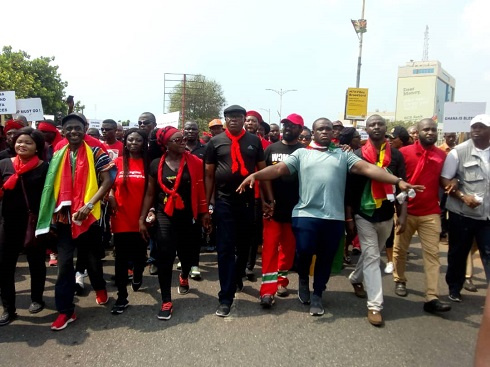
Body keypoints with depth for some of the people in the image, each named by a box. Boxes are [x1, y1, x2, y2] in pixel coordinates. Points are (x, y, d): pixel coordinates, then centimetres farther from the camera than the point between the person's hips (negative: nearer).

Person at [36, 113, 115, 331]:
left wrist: (89, 205, -20)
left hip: (89, 215, -2)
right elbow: (52, 185, 12)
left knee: (92, 258, 14)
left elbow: (107, 181, -10)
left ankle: (100, 288, 42)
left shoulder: (96, 153, -3)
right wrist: (53, 211, 3)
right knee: (64, 263, 1)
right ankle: (65, 310, 10)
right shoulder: (58, 156, 8)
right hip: (64, 216, 3)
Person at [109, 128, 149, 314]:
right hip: (121, 218, 0)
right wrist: (110, 197, -6)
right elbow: (109, 186, 11)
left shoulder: (148, 164, 1)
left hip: (141, 218, 0)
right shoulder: (117, 162, 2)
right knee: (121, 259, 3)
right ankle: (122, 297, 14)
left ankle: (138, 275, 46)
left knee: (140, 255, 13)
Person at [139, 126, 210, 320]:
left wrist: (204, 212, -1)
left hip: (188, 215, 1)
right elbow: (150, 193, 6)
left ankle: (184, 276, 49)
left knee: (187, 253, 13)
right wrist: (142, 219, 4)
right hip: (164, 216, 0)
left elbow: (201, 189, 1)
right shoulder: (156, 165, 1)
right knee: (164, 257, -6)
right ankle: (166, 301, 7)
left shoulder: (194, 162, -3)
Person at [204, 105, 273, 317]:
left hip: (248, 201, 2)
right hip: (224, 202, -2)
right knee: (225, 249, -2)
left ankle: (237, 278, 43)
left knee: (244, 246, 17)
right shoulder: (215, 142, 2)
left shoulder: (254, 141, 5)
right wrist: (208, 204, 1)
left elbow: (262, 170, 8)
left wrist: (269, 199, 5)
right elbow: (209, 175, 4)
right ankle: (226, 298, 5)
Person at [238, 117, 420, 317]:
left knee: (326, 258, 9)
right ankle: (303, 280, 26)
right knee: (304, 251, -8)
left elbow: (368, 168, 0)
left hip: (334, 217, 2)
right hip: (306, 214, -1)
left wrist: (398, 181, -11)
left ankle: (317, 295, 29)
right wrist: (254, 175, -17)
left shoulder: (344, 155, 11)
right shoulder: (301, 153, 9)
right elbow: (279, 168, -1)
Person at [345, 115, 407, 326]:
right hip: (364, 215, -3)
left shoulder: (396, 155, 1)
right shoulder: (358, 155, -5)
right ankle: (374, 305, 2)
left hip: (386, 215, 3)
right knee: (371, 258, -3)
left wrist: (402, 215, -6)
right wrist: (348, 217, -7)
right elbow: (350, 188, -5)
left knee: (371, 254, 20)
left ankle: (355, 278, 46)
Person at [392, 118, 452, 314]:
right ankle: (400, 281, 34)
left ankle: (432, 298, 0)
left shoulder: (442, 156, 5)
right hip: (406, 211, -2)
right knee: (400, 249, 12)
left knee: (432, 254, -2)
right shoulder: (404, 152, -5)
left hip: (431, 213, 2)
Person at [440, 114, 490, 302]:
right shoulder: (458, 151, -6)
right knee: (458, 253, 11)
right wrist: (463, 196, -19)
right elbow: (444, 180, -8)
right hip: (462, 213, -2)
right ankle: (454, 288, 29)